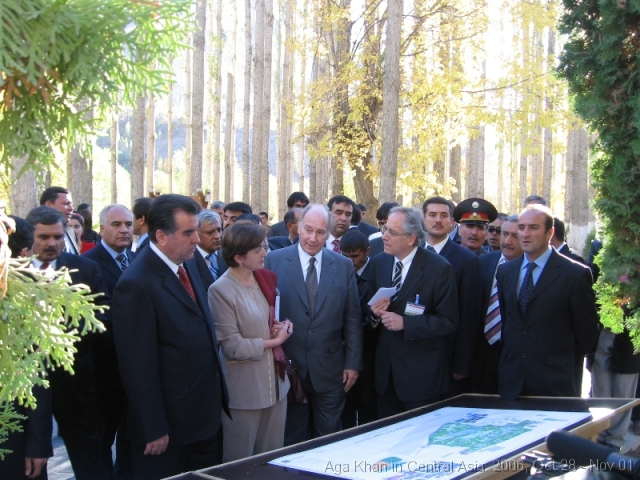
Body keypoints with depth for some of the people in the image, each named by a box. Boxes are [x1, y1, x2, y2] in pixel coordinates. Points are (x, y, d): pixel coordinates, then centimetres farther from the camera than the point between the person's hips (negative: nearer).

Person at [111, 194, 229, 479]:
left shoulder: (185, 268, 6)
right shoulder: (137, 285, -21)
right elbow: (138, 367, -20)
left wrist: (215, 401, 12)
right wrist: (154, 430, -18)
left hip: (205, 417, 8)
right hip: (169, 425, -8)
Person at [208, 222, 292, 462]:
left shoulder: (265, 279, 4)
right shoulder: (221, 291, -16)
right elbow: (232, 346, -18)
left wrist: (280, 327, -2)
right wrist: (274, 341, -10)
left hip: (275, 382, 6)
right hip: (244, 388, -6)